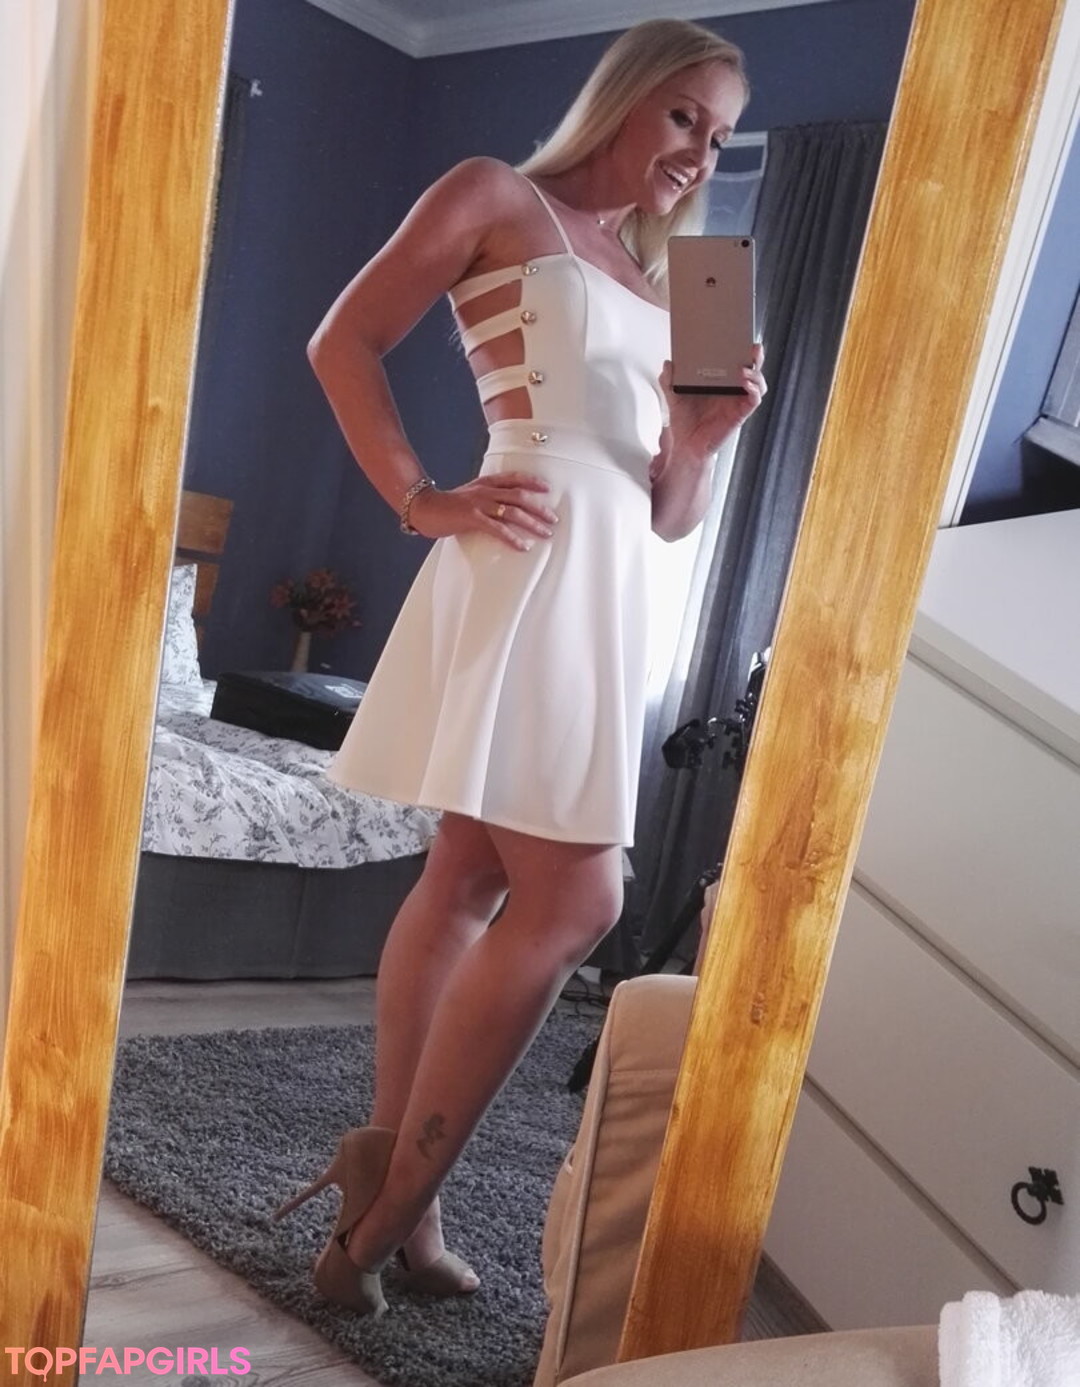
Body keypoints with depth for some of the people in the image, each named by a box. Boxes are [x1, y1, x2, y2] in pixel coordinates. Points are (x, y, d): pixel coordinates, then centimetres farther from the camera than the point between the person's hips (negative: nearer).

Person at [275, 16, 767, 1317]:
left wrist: (701, 441, -1)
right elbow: (343, 341, -1)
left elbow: (669, 512, 19)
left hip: (609, 584, 7)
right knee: (575, 897, -12)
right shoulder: (499, 196, 6)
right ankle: (397, 1186, 4)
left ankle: (389, 1186, 18)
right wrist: (421, 499, -10)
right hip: (522, 567, -7)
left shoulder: (664, 288, 24)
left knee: (470, 879, 7)